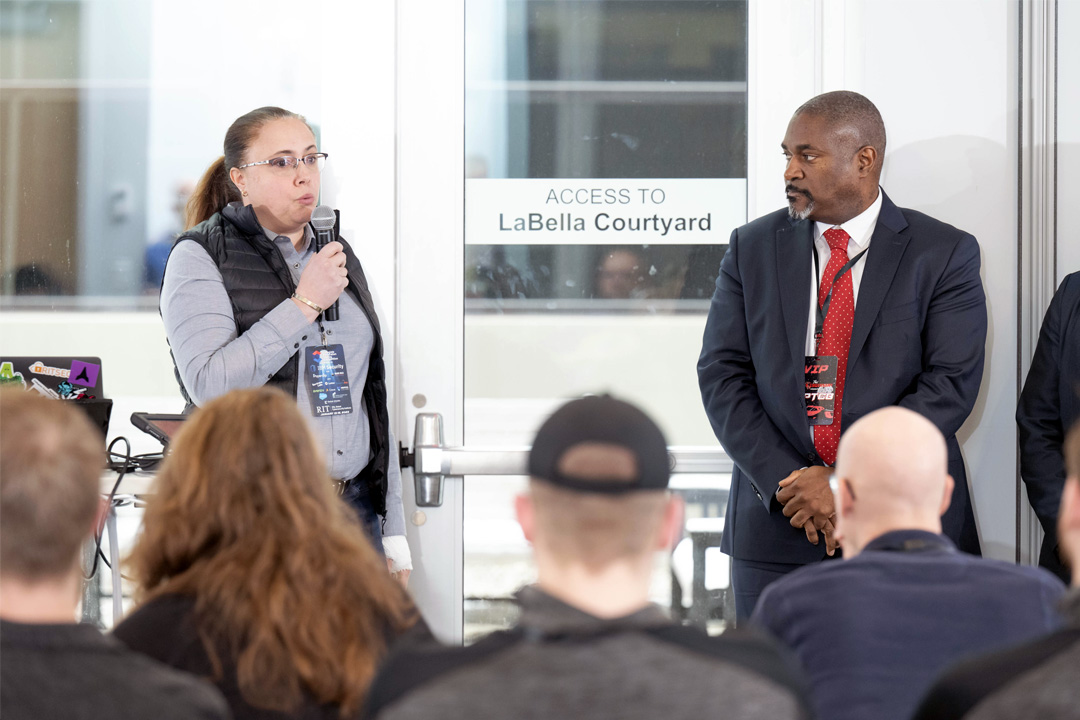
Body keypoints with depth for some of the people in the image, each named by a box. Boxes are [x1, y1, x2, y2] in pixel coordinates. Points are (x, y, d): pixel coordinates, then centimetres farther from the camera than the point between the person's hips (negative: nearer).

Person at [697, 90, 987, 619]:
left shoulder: (944, 254, 1)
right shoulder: (752, 248, 9)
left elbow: (950, 383, -8)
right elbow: (722, 375, 3)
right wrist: (787, 482, -10)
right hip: (775, 529, 2)